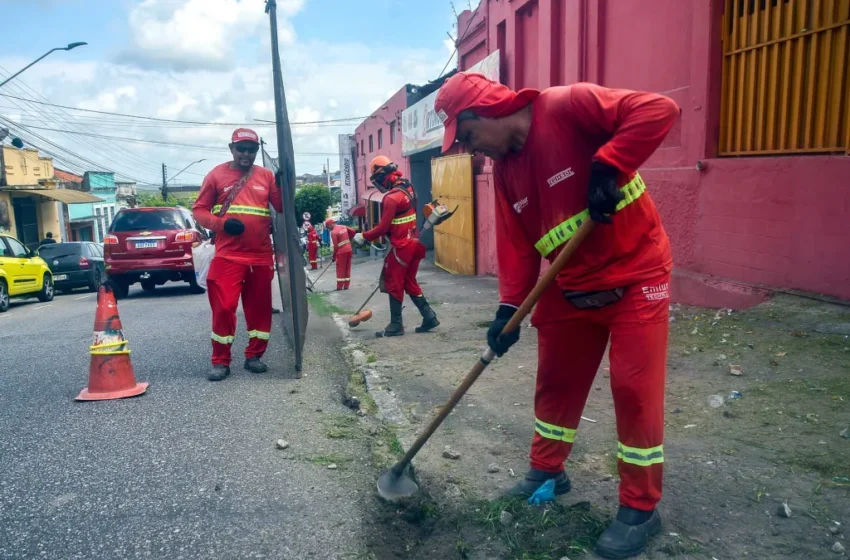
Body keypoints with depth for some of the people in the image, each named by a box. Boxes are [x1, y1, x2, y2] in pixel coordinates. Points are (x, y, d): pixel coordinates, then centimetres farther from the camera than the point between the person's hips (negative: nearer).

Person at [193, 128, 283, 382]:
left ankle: (254, 355, 23)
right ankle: (220, 361, 9)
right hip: (228, 255, -3)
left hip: (261, 256, 3)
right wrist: (221, 223, -15)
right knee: (223, 307, -5)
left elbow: (281, 207, 5)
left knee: (260, 307, 9)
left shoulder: (266, 175, 8)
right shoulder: (217, 174, 2)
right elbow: (199, 210, 2)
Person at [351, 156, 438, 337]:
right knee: (410, 283, 17)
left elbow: (383, 227, -17)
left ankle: (396, 325, 10)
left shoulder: (391, 198, -20)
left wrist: (364, 237, -5)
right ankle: (429, 317, 16)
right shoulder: (408, 189, 7)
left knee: (394, 284, 3)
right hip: (413, 243, 9)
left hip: (401, 247, -8)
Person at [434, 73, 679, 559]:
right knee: (556, 379, 15)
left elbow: (659, 110, -23)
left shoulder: (567, 106, -17)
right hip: (570, 286, 7)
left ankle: (641, 508, 14)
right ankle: (548, 470, 37)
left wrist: (608, 168, -30)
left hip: (634, 274, -7)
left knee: (635, 388, -2)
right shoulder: (504, 168, 4)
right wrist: (510, 306, -5)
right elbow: (516, 243, 3)